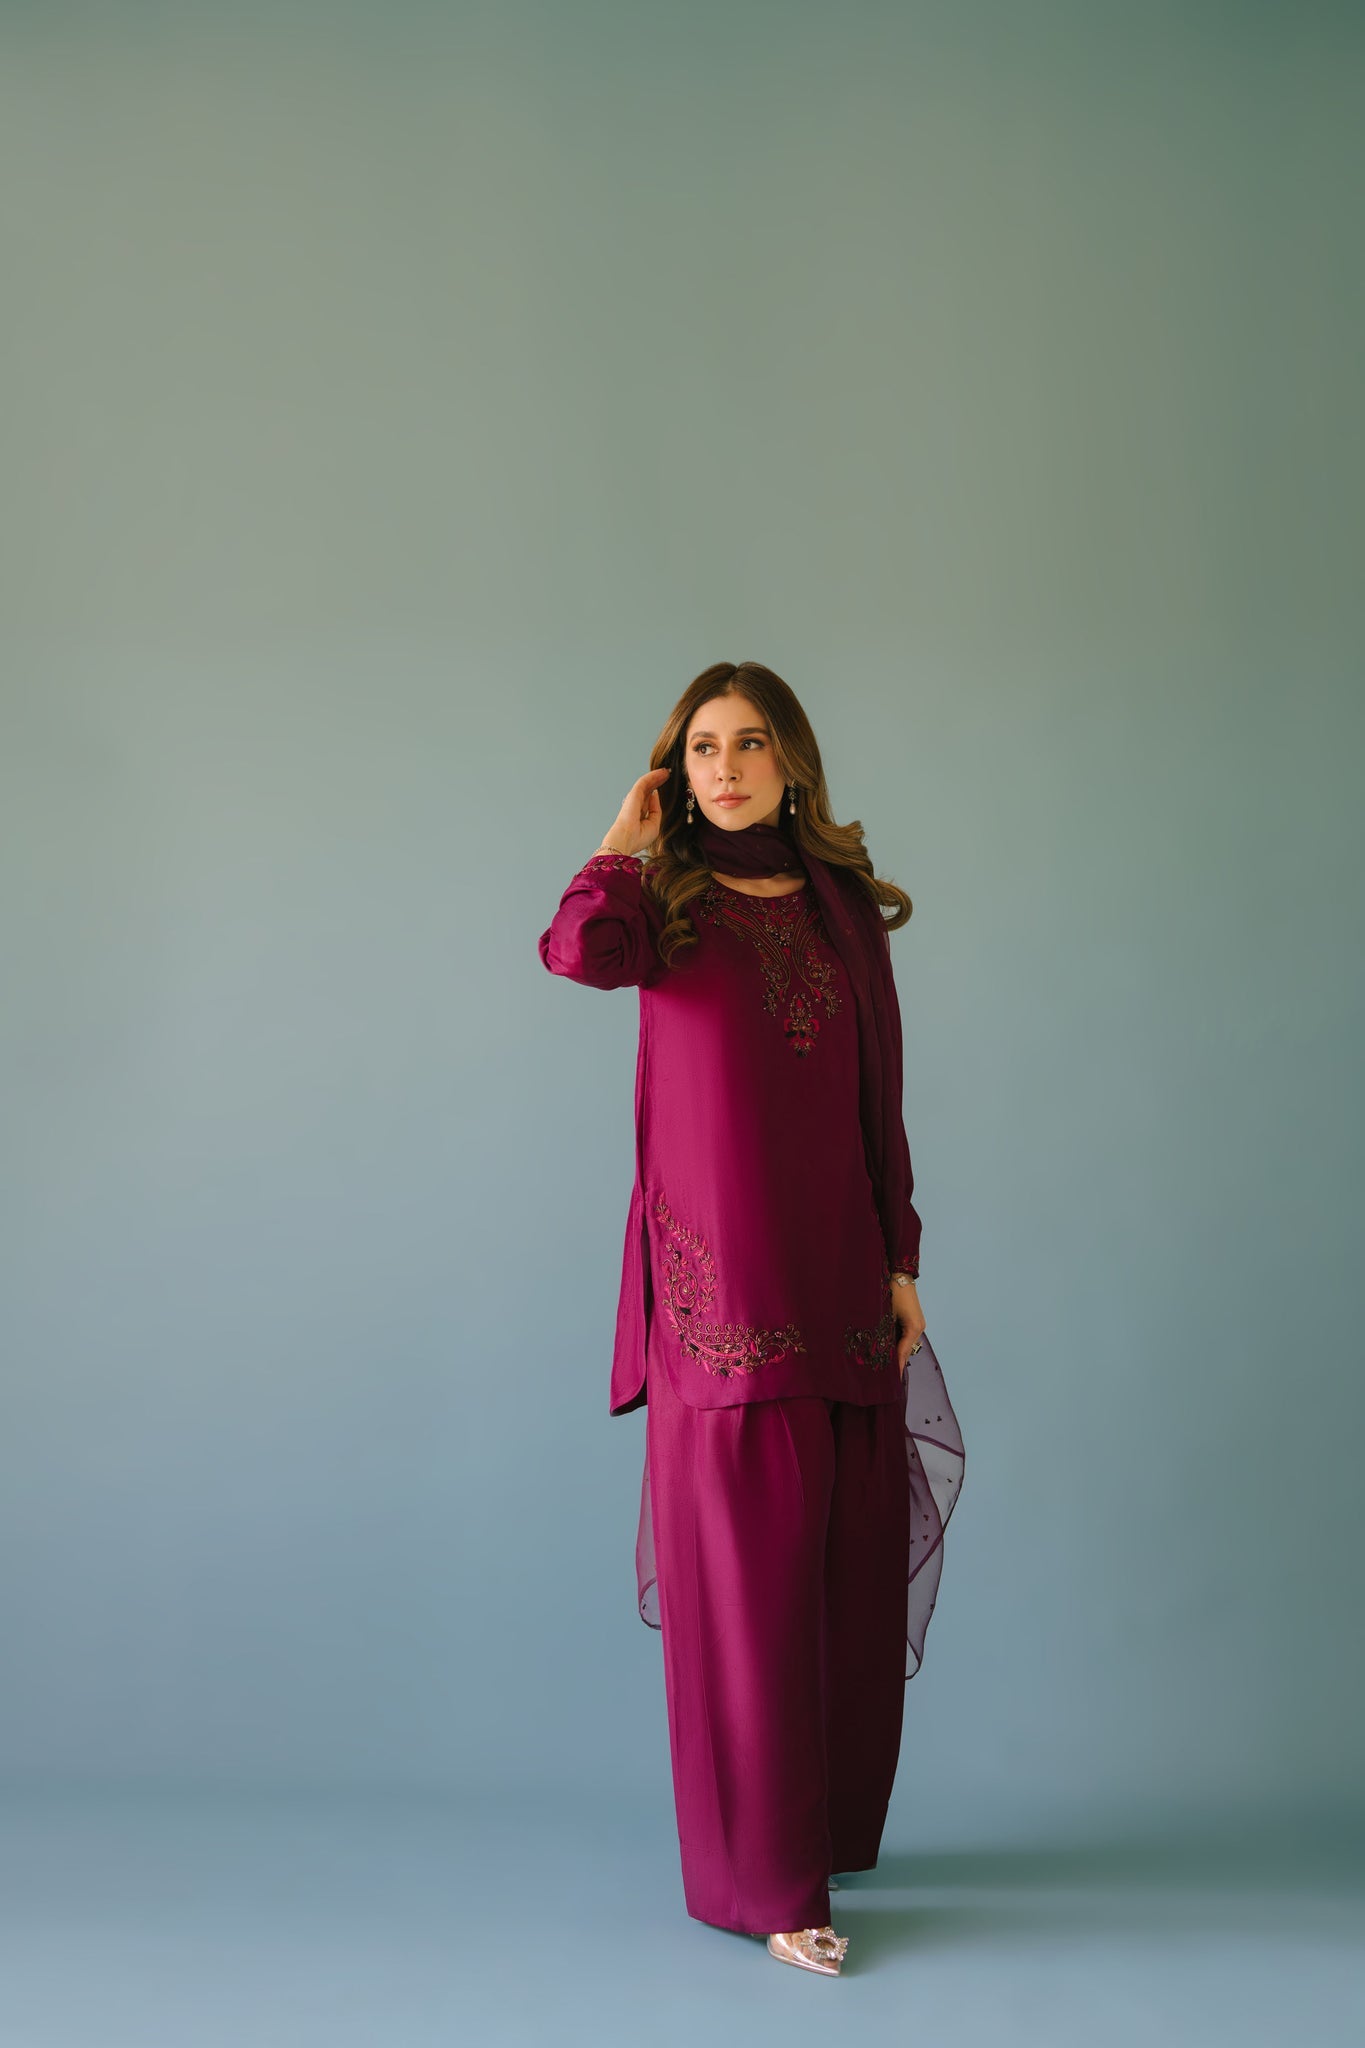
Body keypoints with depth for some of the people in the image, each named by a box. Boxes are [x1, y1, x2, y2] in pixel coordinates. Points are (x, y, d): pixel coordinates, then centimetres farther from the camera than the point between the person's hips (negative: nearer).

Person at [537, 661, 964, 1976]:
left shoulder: (845, 908, 12)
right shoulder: (666, 903, 3)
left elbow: (879, 1102, 12)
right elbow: (579, 949, -22)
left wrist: (900, 1260, 6)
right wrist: (627, 838, -5)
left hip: (840, 1272, 4)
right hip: (722, 1277, -4)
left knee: (850, 1563, 9)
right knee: (746, 1570, -3)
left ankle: (833, 1825, 27)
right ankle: (762, 1879, 6)